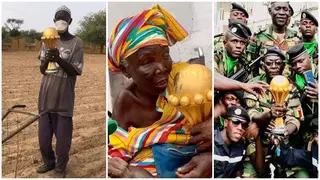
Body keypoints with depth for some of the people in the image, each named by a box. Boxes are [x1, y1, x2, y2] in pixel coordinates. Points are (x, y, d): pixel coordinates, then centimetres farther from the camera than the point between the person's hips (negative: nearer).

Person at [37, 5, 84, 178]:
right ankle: (48, 162, 37)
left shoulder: (76, 43, -5)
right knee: (43, 134, 14)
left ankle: (60, 167, 24)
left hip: (64, 97, -4)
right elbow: (42, 70, 6)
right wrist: (47, 58, -15)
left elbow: (76, 71, -10)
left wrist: (59, 58, -23)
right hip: (45, 95, 4)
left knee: (63, 136, 3)